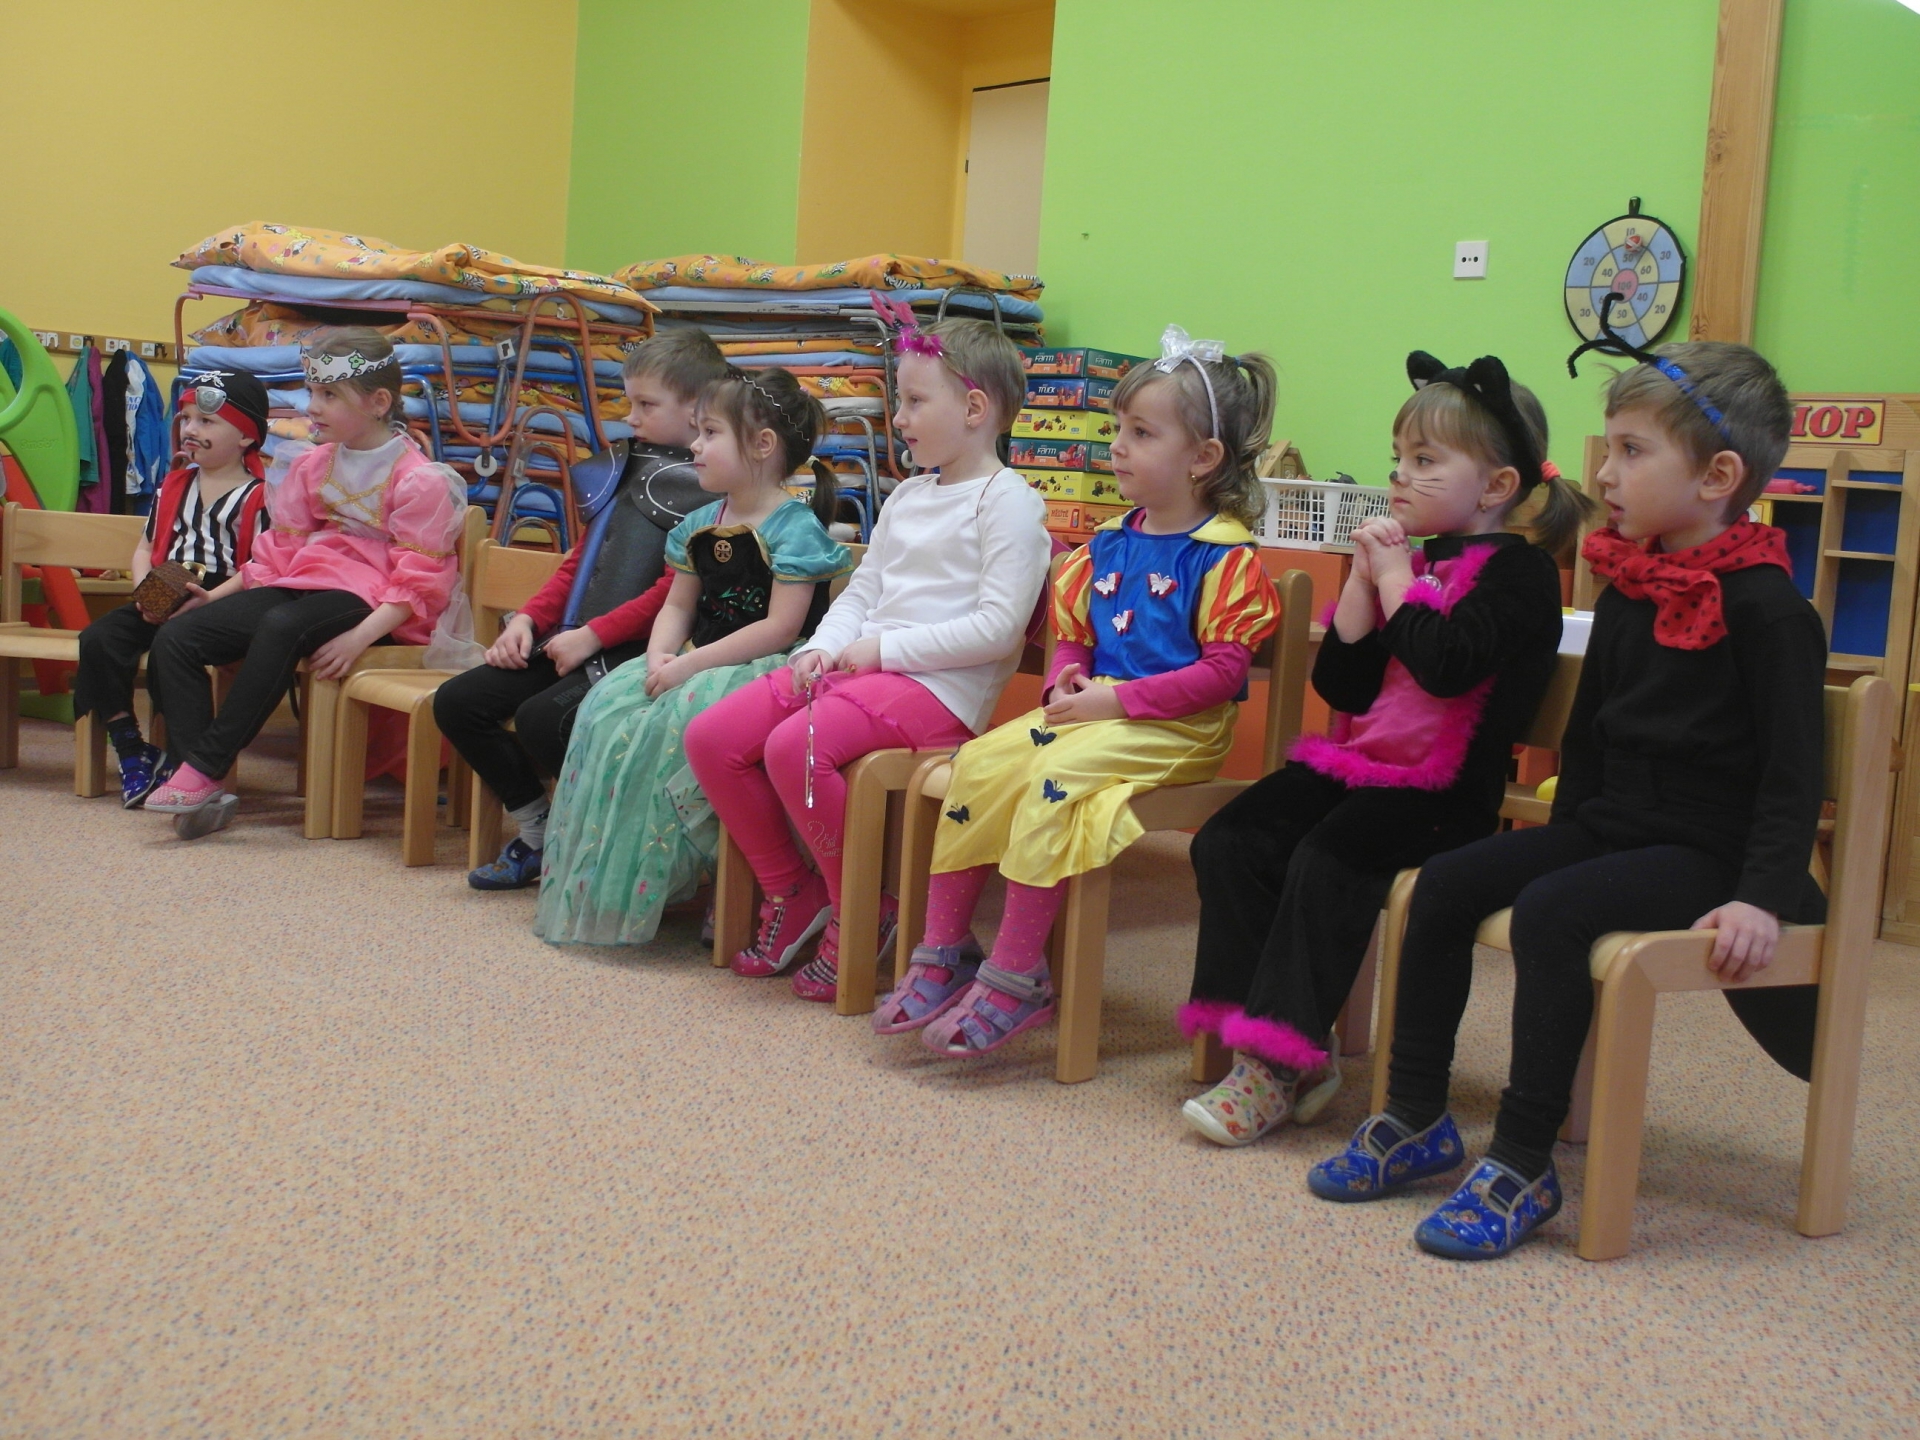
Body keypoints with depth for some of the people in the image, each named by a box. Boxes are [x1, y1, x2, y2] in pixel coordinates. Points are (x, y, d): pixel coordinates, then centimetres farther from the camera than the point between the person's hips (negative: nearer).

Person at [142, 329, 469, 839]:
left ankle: (203, 769, -31)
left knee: (282, 627, -39)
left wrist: (360, 637, -27)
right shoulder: (314, 466, 15)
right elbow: (280, 549, 20)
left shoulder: (419, 479, -7)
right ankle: (199, 795, -20)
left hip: (369, 599, -7)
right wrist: (218, 595, 8)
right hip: (303, 584, 8)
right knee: (175, 637, -11)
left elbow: (417, 583, -13)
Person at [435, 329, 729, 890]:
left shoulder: (704, 486, -9)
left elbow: (675, 590, -19)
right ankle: (539, 835, 11)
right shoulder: (634, 469, 20)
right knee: (457, 702, 1)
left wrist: (594, 635, -19)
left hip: (636, 649, -10)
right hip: (572, 641, 10)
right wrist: (529, 619, 8)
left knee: (541, 717, -31)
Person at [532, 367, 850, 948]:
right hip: (695, 665, 8)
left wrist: (690, 664, -20)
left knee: (673, 723, -30)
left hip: (767, 670, -8)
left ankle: (643, 886, -17)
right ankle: (595, 882, -6)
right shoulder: (699, 525, 13)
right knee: (607, 709, -12)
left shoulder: (795, 529, -12)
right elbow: (678, 605, 15)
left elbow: (780, 628, -19)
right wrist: (661, 655, -8)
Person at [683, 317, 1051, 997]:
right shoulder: (908, 497, 21)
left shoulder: (1007, 501, -6)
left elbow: (999, 627, -16)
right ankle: (791, 892, 10)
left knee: (794, 745, -32)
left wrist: (885, 647, -15)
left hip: (939, 685, -9)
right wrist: (822, 647, 1)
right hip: (857, 665, 9)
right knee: (710, 737, -4)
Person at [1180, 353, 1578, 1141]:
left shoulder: (1520, 570, -5)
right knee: (1227, 841, -10)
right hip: (1356, 763, 8)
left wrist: (1397, 578, -10)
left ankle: (1277, 1063, -22)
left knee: (1327, 858, -29)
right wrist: (1364, 581, 1)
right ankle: (1291, 1049, -11)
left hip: (1441, 788, -7)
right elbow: (1340, 687, 11)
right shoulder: (1412, 559, 17)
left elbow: (1449, 665, -24)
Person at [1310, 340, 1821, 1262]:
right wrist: (1567, 832, 11)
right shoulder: (1628, 589, 9)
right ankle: (1416, 1119, 2)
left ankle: (1523, 1167, -22)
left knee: (1550, 911, -30)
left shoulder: (1766, 609, -14)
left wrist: (1765, 897, -25)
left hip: (1703, 852, -8)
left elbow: (1794, 769, -16)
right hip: (1607, 824, 8)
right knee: (1444, 884, -8)